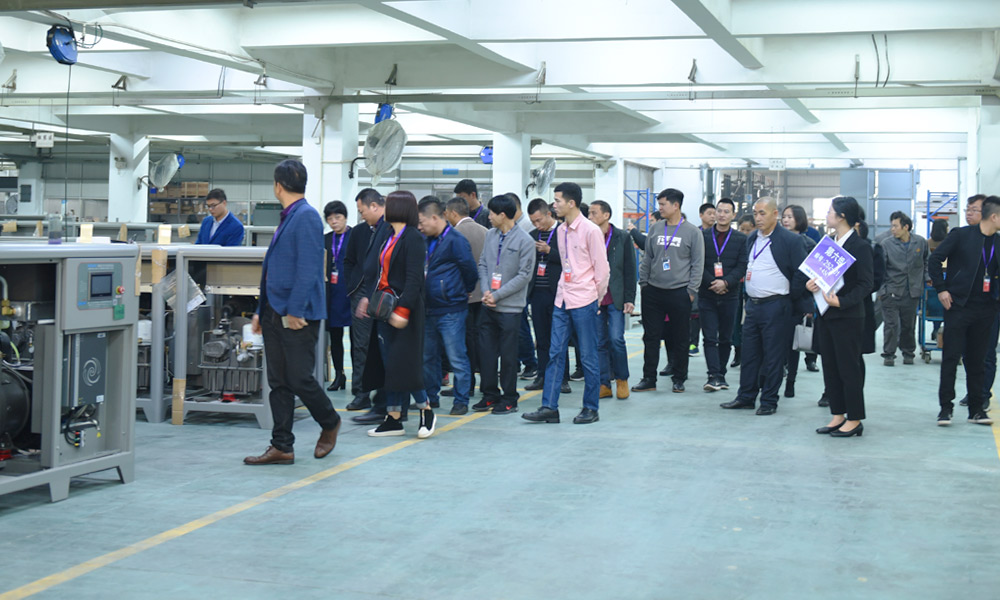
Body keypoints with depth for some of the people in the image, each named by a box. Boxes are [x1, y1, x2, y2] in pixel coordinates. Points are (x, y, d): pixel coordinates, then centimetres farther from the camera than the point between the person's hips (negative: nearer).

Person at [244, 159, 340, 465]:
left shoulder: (306, 217, -13)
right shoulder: (287, 219, 16)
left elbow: (307, 269, -19)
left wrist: (294, 311, -21)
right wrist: (262, 311, 21)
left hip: (298, 316, -9)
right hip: (276, 314, 9)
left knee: (300, 379, -3)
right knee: (279, 383, 8)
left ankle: (330, 423, 22)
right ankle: (281, 447, 12)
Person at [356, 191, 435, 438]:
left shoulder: (413, 238, -12)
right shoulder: (390, 238, 15)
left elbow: (414, 279, -19)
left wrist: (403, 309, -24)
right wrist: (369, 298, 14)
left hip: (404, 309, -9)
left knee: (403, 362, -8)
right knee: (387, 363, 8)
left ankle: (426, 411, 9)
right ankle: (393, 419, 13)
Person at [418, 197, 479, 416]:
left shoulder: (455, 240, -13)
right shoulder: (427, 241, 12)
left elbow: (471, 271, -9)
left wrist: (465, 292, 4)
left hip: (450, 311, -8)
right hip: (429, 309, 9)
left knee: (457, 358, -2)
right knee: (427, 356, 15)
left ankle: (461, 401, 6)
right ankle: (430, 396, 27)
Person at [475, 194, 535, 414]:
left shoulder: (525, 241, -10)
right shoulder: (490, 235, 6)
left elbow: (524, 275, -11)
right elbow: (483, 264, 11)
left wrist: (497, 295, -14)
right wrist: (486, 290, -6)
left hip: (510, 307, -5)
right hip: (488, 305, 5)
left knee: (508, 355, 2)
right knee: (486, 352, 8)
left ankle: (509, 400, 13)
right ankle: (490, 395, 21)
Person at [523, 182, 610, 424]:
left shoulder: (590, 231, -11)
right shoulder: (562, 231, 11)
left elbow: (602, 269, -7)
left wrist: (596, 298, -1)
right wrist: (565, 290, 14)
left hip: (584, 302, -7)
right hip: (563, 300, 7)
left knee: (588, 357, 2)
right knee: (555, 354, 3)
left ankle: (591, 409, 11)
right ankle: (549, 408, 5)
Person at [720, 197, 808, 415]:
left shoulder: (790, 240, -10)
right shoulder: (751, 239, 12)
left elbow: (801, 274, -9)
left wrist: (789, 299, -7)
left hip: (775, 307, -7)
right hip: (753, 305, 7)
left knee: (773, 357, 1)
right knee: (749, 355, 11)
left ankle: (769, 401, 10)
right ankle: (746, 397, 19)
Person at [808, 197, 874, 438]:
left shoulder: (860, 246, -11)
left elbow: (866, 284, -14)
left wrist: (842, 301, -24)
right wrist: (810, 284, -4)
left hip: (847, 316, -8)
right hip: (826, 315, 8)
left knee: (849, 368, -2)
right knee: (830, 366, 11)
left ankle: (854, 420, 6)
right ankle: (838, 415, 20)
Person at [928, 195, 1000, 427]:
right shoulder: (962, 235, -6)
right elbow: (934, 259, -4)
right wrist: (941, 288, -8)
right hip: (959, 305, -4)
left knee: (977, 361, 9)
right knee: (951, 358, -3)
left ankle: (976, 409, 15)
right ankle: (946, 408, 3)